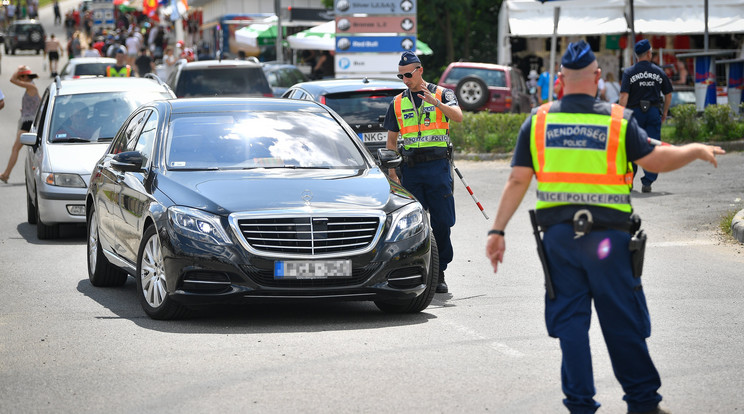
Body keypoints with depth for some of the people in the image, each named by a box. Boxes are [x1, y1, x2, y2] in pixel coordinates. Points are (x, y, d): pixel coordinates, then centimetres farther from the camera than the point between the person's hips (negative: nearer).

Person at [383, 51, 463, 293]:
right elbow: (391, 141, 16)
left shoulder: (442, 94, 4)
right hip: (410, 168, 3)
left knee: (442, 222, -4)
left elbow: (458, 117, -15)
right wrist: (392, 173, 7)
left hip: (437, 166, -3)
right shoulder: (397, 103, 13)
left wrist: (435, 102, -30)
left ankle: (439, 273, 6)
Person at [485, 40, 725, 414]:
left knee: (570, 322, 8)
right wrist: (697, 151, 19)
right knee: (622, 322, 7)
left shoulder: (537, 121, 2)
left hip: (557, 233, 2)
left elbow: (517, 181, 1)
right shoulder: (618, 121, -5)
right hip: (608, 235, -2)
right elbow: (657, 161, 2)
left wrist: (497, 231, 5)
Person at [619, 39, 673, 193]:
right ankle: (647, 183, -6)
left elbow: (624, 96, -11)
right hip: (654, 111, 1)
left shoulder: (629, 72, -2)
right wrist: (664, 113, 23)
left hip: (635, 112, -1)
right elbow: (668, 95, 11)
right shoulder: (658, 72, 5)